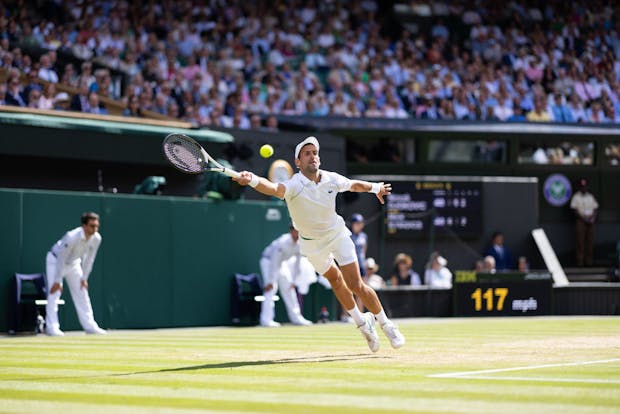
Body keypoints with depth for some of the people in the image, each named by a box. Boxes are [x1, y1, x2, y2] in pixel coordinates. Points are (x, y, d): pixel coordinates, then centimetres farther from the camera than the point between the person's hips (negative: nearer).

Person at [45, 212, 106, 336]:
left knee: (81, 293, 7)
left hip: (73, 263, 6)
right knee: (54, 292, -12)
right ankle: (52, 328, -12)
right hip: (55, 261, -6)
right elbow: (61, 259, -30)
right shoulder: (72, 237, -38)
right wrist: (57, 281, -26)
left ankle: (89, 325, 12)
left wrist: (84, 278, -3)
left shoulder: (96, 238, -21)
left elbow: (89, 259, -7)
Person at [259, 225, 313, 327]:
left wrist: (294, 280, -1)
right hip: (268, 260, -8)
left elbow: (297, 263, -1)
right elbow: (274, 263, -33)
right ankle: (266, 320, -23)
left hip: (282, 262, 8)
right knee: (271, 288, -19)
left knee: (288, 288, 9)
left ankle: (296, 317, 17)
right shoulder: (283, 242, -34)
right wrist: (270, 282, -32)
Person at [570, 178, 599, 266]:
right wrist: (583, 218, -14)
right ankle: (580, 261, -8)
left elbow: (595, 208, 15)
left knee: (590, 241, 0)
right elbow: (574, 209, -4)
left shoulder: (590, 197, 15)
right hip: (580, 220, -4)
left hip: (590, 221, 4)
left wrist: (593, 217, -5)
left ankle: (589, 261, 4)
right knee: (580, 241, -9)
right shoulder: (576, 197, 2)